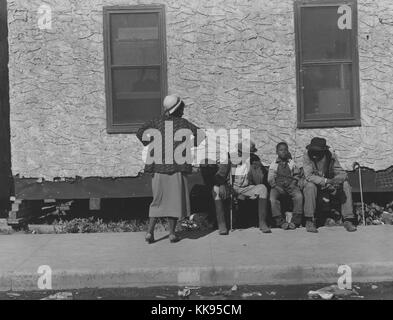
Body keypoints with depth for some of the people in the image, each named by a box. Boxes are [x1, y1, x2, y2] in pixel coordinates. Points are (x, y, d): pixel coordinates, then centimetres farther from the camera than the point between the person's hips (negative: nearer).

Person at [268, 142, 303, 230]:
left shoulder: (292, 163, 18)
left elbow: (297, 175, 16)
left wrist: (293, 183, -3)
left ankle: (295, 221, -22)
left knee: (299, 196, -30)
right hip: (277, 185, -1)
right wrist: (276, 187, -9)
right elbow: (270, 179, 8)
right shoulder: (273, 165, 13)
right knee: (272, 199, -31)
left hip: (290, 185, 1)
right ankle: (281, 222, -24)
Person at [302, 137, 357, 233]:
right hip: (315, 185, -2)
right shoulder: (307, 155, -19)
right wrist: (326, 181, -38)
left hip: (329, 186, 2)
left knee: (345, 185, -21)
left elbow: (343, 174, -13)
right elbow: (308, 175, -28)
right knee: (310, 185, -35)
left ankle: (348, 220, -17)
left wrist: (334, 181, -37)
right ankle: (309, 221, -27)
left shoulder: (331, 156, -13)